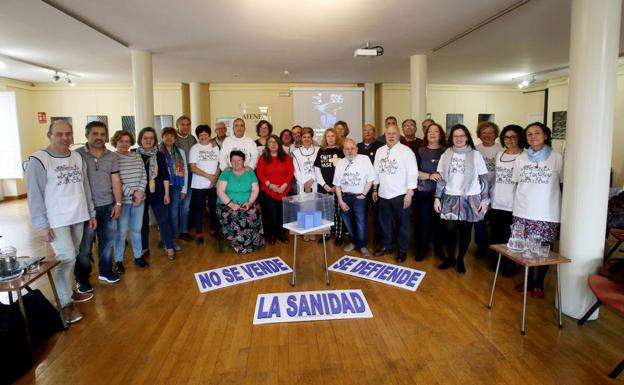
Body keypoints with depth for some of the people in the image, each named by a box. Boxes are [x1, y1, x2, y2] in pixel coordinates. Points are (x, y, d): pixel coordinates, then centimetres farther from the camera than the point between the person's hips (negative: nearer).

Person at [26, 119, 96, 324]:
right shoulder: (38, 160, -10)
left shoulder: (78, 158, 7)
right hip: (56, 221, -6)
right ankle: (64, 303, 6)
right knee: (66, 258, -8)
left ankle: (66, 292, 31)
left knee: (71, 257, 15)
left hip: (78, 217, 6)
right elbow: (35, 196, -11)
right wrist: (41, 225, -13)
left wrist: (91, 213, 13)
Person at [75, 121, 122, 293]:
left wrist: (118, 203, 1)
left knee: (108, 241, 14)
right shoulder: (77, 155, -7)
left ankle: (105, 271, 31)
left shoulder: (111, 156, 6)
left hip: (108, 206, 4)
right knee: (85, 246, 4)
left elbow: (115, 181, 6)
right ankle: (82, 279, 19)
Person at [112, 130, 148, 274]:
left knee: (137, 229, 14)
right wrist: (132, 193, -16)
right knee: (121, 231, 2)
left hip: (139, 199, 5)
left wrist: (140, 191, -8)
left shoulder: (137, 157, 9)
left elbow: (144, 176, 8)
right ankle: (118, 260, 17)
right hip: (122, 201, -5)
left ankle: (138, 256, 27)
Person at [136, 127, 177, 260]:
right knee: (143, 221, 11)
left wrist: (166, 193, -2)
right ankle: (144, 248, 25)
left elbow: (165, 175, 1)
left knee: (163, 220, 3)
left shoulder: (159, 155, -1)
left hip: (157, 192, -1)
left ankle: (169, 247, 12)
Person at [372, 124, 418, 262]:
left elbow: (412, 174, -13)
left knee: (402, 223, 8)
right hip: (383, 194, 5)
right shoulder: (380, 151, 6)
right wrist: (375, 190, 13)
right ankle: (386, 246, 33)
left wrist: (409, 194, -16)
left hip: (400, 194, -5)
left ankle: (402, 250, 24)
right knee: (385, 222, 16)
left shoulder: (406, 151, -11)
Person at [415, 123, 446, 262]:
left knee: (439, 220, 5)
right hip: (423, 192, 0)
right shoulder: (420, 151, 5)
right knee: (423, 220, 3)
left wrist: (443, 176, -16)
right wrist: (429, 176, -15)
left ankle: (438, 248, 23)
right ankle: (421, 249, 17)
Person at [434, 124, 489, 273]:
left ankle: (460, 260, 23)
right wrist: (437, 198, 2)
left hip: (470, 199, -1)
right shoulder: (446, 155, 6)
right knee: (450, 230, 1)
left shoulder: (475, 155, 0)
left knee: (465, 230, 5)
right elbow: (441, 178, 7)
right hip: (451, 198, 1)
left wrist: (485, 199, -3)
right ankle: (450, 258, 20)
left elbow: (484, 178, 2)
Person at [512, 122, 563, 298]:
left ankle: (539, 283, 22)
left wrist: (563, 210, -1)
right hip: (523, 211, 3)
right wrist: (516, 207, 10)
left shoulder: (557, 158, -2)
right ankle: (529, 280, 25)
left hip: (547, 213, -2)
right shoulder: (521, 158, 8)